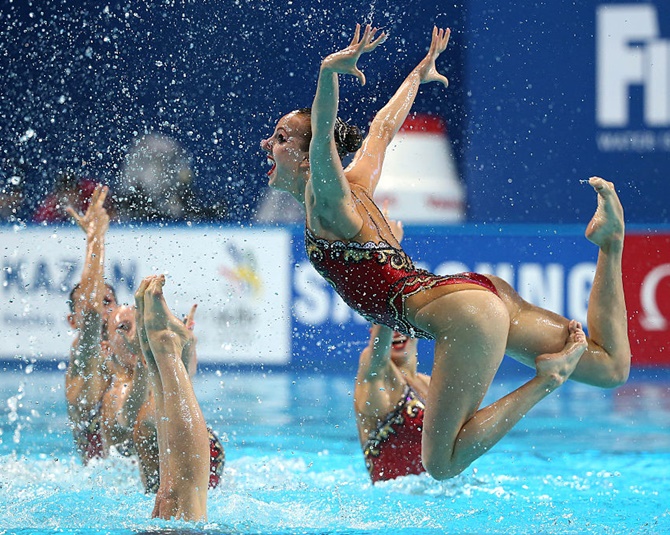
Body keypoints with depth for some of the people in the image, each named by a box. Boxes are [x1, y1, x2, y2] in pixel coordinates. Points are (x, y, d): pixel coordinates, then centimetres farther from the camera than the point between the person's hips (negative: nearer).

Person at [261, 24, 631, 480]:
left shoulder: (327, 202, -3)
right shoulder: (357, 184, 20)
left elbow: (324, 136, -23)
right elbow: (383, 128, 36)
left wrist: (329, 73, -41)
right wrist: (418, 75, 53)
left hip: (462, 313, -10)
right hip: (485, 292, 10)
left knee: (443, 464, -15)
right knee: (612, 367, 18)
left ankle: (546, 379, -16)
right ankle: (609, 241, 8)